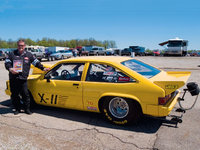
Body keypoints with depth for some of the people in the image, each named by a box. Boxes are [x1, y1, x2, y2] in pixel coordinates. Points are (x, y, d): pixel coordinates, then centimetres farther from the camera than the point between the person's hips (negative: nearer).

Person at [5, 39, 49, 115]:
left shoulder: (29, 55, 10)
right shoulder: (12, 54, 9)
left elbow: (36, 62, 14)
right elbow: (7, 62, 5)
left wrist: (43, 68, 8)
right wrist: (10, 68, -15)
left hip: (23, 79, -1)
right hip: (13, 79, 1)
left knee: (25, 94, -2)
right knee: (14, 95, 8)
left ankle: (27, 109, 11)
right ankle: (17, 109, 23)